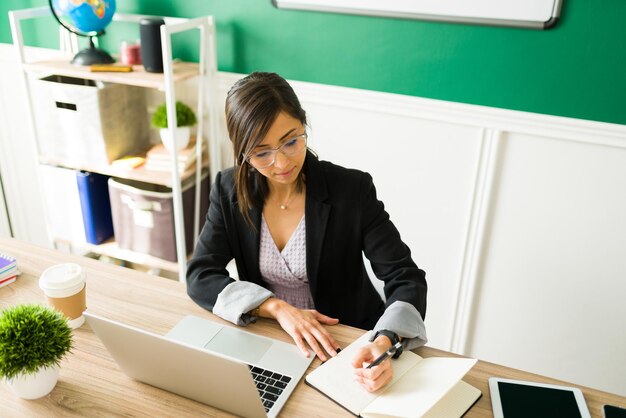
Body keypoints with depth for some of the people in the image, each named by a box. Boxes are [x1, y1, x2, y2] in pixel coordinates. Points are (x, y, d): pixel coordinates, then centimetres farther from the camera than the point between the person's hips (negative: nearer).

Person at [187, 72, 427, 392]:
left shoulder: (352, 189, -15)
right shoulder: (230, 191, -7)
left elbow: (406, 278, -16)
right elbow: (200, 276, -8)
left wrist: (385, 343, -35)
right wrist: (279, 308, -22)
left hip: (349, 347, -2)